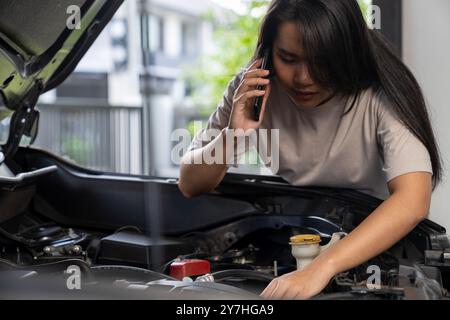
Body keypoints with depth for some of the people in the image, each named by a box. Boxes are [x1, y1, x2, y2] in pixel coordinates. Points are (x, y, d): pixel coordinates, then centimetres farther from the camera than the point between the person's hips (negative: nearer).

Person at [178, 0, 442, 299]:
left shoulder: (381, 97, -20)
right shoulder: (253, 89, -10)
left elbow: (413, 200, -33)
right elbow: (190, 185, -5)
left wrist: (321, 268, -44)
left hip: (372, 247, -1)